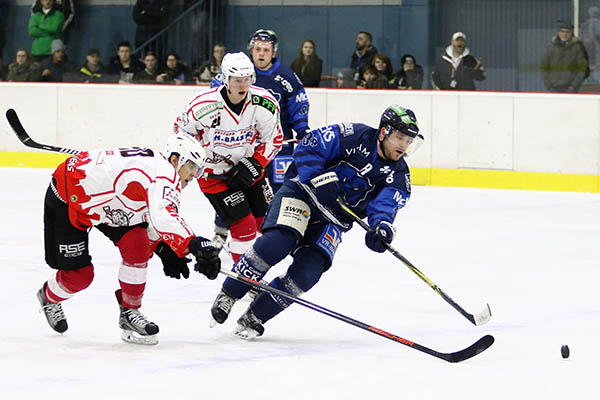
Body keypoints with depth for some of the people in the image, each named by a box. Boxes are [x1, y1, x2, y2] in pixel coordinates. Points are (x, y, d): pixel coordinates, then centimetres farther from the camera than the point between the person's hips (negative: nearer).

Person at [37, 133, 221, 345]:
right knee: (78, 275, 0)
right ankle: (49, 297, 34)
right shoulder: (164, 174, -30)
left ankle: (129, 312, 7)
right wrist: (193, 244, -56)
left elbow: (151, 216, 16)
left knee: (137, 245, -8)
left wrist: (164, 250, 4)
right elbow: (163, 217, -47)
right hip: (66, 200, -9)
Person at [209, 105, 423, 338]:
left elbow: (386, 205, -16)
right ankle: (227, 296, -11)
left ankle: (254, 318, -4)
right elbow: (308, 147, -12)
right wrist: (319, 179, -25)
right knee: (276, 242, -28)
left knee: (308, 271, -18)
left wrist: (382, 227, -37)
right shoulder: (355, 137, -11)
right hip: (302, 194, -4)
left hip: (332, 222, 4)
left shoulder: (398, 176, -1)